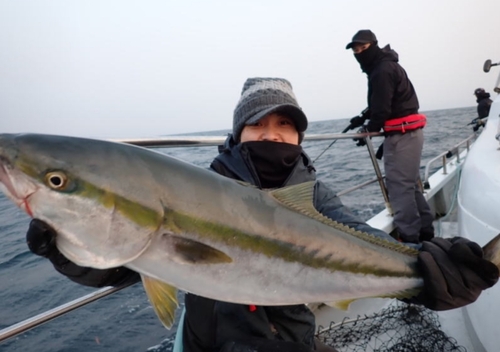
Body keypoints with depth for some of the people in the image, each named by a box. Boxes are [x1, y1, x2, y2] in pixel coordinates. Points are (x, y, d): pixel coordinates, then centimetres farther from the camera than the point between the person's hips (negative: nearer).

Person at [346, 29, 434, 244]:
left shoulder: (383, 69, -14)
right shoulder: (385, 66, 20)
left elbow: (383, 109, -17)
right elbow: (380, 105, 24)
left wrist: (368, 131, -4)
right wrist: (363, 117, 13)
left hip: (403, 135, -11)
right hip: (407, 134, 11)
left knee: (399, 186, -8)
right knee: (410, 184, 16)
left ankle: (409, 237, -1)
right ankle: (425, 231, 26)